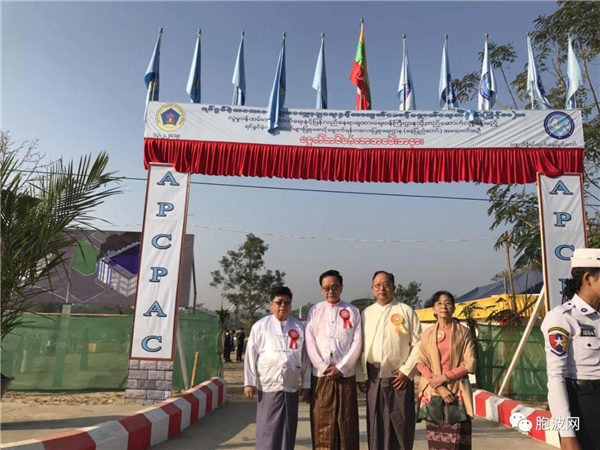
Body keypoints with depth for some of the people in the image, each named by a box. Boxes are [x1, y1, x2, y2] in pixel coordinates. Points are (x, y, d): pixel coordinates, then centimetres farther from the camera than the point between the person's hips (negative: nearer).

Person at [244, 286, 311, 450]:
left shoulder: (299, 327, 6)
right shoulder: (260, 326, 2)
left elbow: (305, 357, 7)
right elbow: (251, 355, 1)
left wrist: (306, 385, 6)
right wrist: (249, 382, -3)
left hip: (291, 387, 2)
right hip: (268, 386, -2)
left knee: (288, 430, 11)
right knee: (267, 430, 2)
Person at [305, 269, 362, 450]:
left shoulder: (352, 311, 4)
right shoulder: (314, 311, 6)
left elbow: (357, 342, -2)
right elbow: (310, 343, 1)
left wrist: (341, 368, -9)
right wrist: (324, 368, -8)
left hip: (345, 374, 0)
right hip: (320, 375, 1)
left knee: (346, 420, 4)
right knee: (321, 421, 4)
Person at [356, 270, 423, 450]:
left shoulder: (406, 311, 1)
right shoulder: (366, 313, 9)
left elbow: (418, 344, -1)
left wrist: (407, 371, -7)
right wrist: (361, 376, 2)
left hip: (399, 378, -2)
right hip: (373, 379, 2)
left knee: (402, 426, 4)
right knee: (376, 426, 8)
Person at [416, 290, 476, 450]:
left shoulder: (463, 332, 1)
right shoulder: (428, 334, 6)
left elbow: (470, 364, -4)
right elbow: (420, 363, 2)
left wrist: (444, 378, -11)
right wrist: (440, 388, -9)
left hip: (457, 394, -2)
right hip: (433, 394, 2)